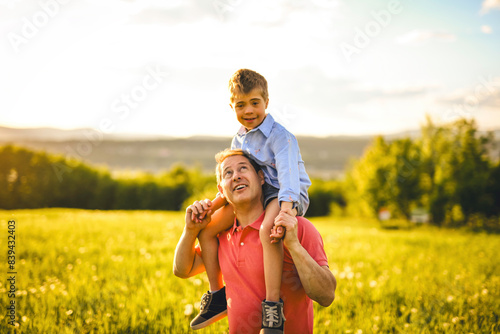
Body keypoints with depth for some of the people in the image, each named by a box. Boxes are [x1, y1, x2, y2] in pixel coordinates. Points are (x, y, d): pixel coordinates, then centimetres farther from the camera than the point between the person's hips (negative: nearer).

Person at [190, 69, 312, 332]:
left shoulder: (279, 136, -16)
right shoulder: (238, 140, 9)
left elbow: (288, 176, -29)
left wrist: (285, 212, -44)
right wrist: (210, 205, 0)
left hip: (285, 196, -8)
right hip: (255, 195, 9)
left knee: (267, 230, -42)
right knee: (206, 229, 3)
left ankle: (272, 305, -40)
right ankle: (217, 295, 15)